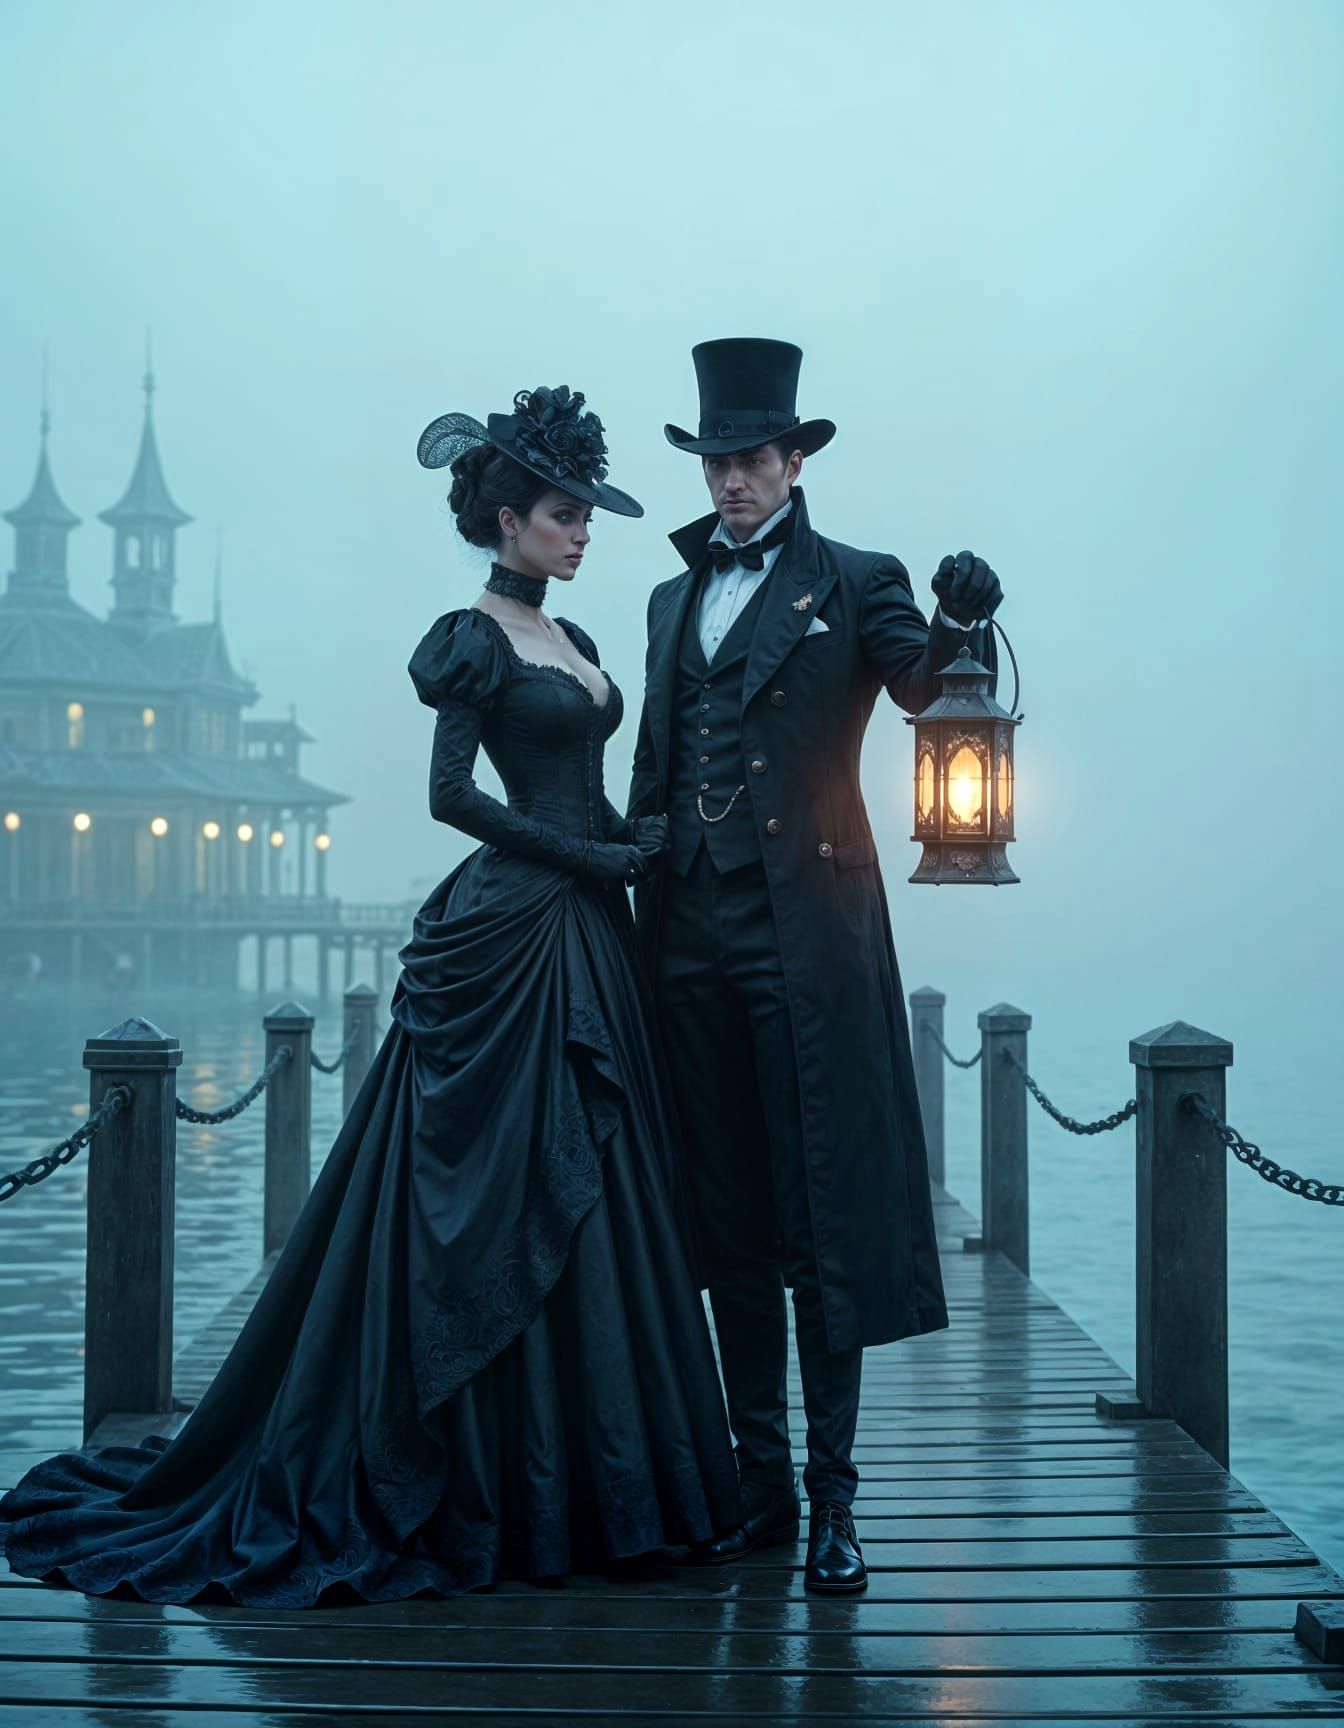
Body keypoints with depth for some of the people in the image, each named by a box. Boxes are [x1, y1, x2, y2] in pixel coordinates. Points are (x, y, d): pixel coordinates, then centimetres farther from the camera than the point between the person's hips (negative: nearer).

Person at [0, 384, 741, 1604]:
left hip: (589, 942, 8)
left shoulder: (573, 644, 18)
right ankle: (479, 1483, 3)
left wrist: (640, 842, 0)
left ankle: (581, 1478, 16)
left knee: (588, 1188, 9)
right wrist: (592, 855, -14)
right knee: (497, 1199, -6)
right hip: (509, 936, -8)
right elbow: (452, 792, -15)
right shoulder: (477, 638, -6)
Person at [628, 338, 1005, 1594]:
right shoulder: (673, 599, 19)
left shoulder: (854, 584, 3)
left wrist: (959, 626, -36)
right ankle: (760, 1479, 17)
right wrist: (640, 908, 13)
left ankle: (833, 1494, 1)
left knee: (824, 1214, -4)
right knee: (729, 1221, 8)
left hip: (806, 932, -5)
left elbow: (919, 684, -15)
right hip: (692, 937, 5)